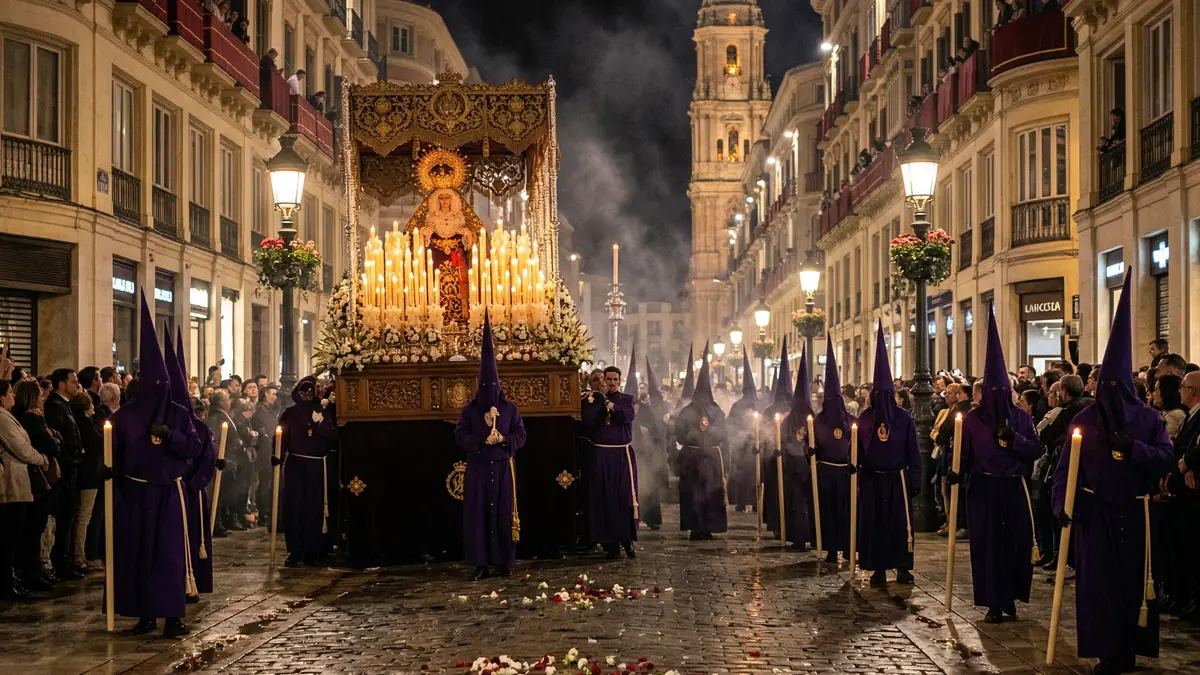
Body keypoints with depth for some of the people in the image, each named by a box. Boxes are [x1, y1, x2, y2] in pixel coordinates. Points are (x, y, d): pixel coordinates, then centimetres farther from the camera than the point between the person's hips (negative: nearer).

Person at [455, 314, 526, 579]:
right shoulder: (469, 410, 3)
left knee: (503, 512, 1)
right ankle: (481, 563, 2)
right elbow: (460, 436, -4)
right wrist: (483, 440, -18)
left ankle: (504, 561, 8)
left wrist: (504, 439, -16)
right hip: (478, 467, 0)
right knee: (478, 512, -2)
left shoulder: (510, 409, 5)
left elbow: (521, 435, 3)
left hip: (502, 466, 1)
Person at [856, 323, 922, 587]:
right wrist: (855, 473, -3)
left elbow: (913, 453, 1)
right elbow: (857, 450, 5)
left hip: (897, 479, -1)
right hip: (871, 479, 1)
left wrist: (914, 481, -4)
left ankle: (902, 567, 9)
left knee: (900, 523, 0)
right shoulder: (864, 419, 4)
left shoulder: (904, 418, 1)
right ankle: (878, 569, 9)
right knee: (873, 523, 2)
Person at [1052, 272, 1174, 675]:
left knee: (1133, 580, 4)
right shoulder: (1085, 419, 2)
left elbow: (1165, 459, -5)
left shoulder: (1149, 419, 4)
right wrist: (1062, 504, -14)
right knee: (1097, 581, -2)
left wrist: (1133, 447, -20)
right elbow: (1066, 466, -2)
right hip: (1095, 513, -1)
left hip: (1135, 514, 1)